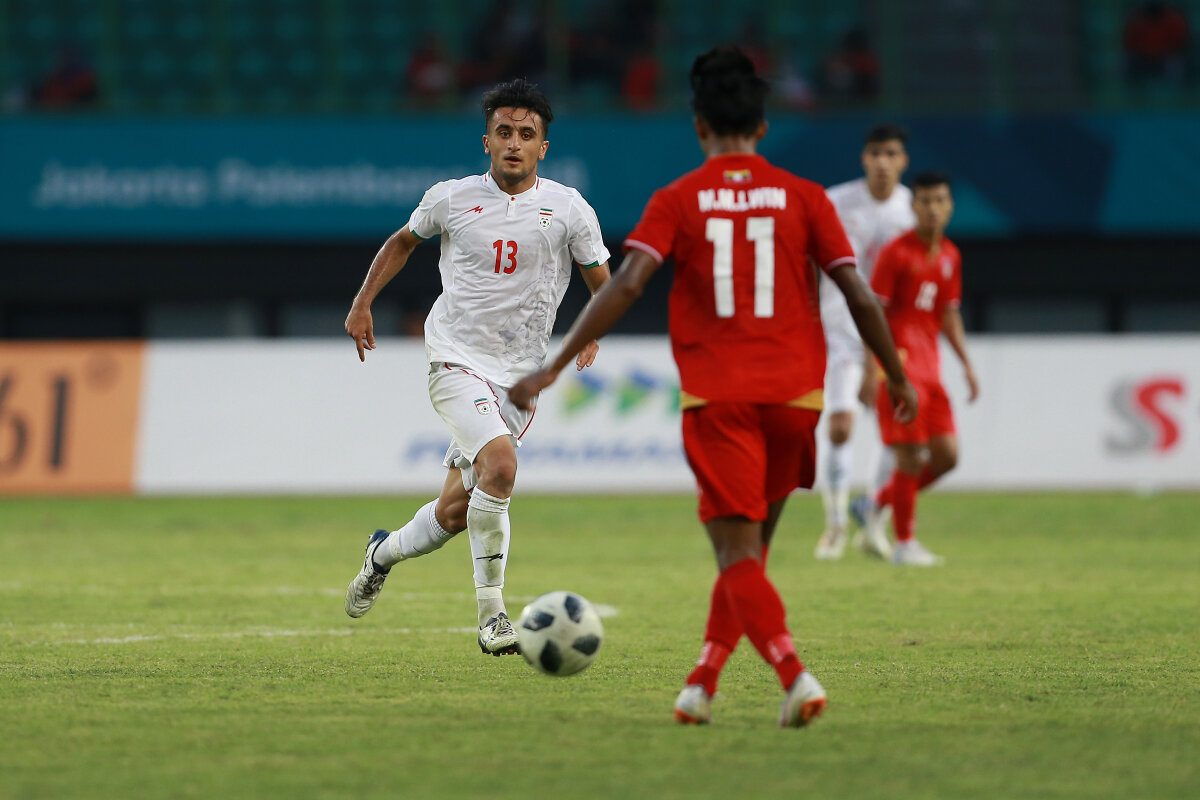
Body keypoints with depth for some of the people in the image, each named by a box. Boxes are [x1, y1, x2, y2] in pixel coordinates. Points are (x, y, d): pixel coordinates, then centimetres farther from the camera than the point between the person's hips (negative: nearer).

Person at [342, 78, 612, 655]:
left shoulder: (569, 209, 0)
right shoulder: (451, 199, 0)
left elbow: (603, 287, 8)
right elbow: (404, 240, 20)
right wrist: (363, 303, 16)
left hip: (521, 375, 3)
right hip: (457, 362, -3)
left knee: (456, 511, 6)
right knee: (499, 463, -29)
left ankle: (386, 552, 40)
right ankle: (491, 613, -21)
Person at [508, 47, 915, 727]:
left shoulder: (678, 200, 2)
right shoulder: (803, 197, 6)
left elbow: (626, 286, -10)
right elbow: (858, 294, 2)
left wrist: (554, 367, -9)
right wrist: (898, 377, 15)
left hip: (715, 396, -2)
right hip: (795, 391, 2)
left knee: (739, 556, -4)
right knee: (751, 546, 19)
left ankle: (796, 675, -24)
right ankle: (703, 683, 17)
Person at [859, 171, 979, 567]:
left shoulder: (949, 256, 11)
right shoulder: (896, 253, -10)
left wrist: (967, 365, 14)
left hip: (929, 367, 7)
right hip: (898, 365, -7)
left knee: (947, 455, 2)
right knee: (911, 457, -7)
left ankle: (883, 501, 22)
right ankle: (905, 544, 3)